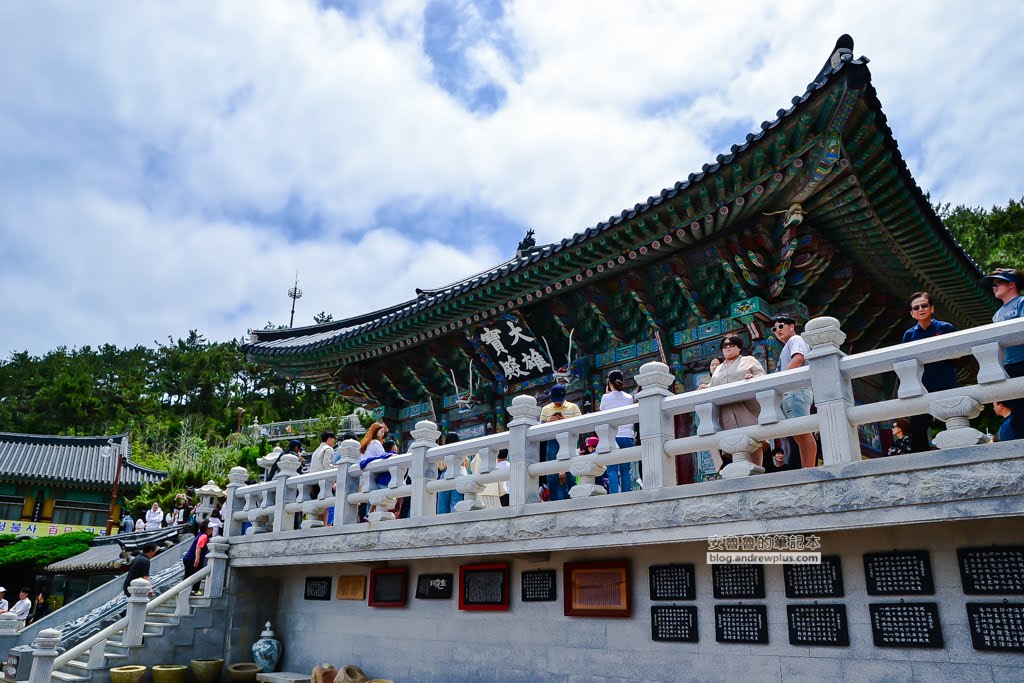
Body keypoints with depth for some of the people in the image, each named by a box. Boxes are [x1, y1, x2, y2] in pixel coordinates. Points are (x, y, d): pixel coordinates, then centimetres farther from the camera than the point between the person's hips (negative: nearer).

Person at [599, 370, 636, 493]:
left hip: (612, 437, -3)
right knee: (625, 470, 6)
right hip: (628, 437, 3)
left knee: (612, 470, -5)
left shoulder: (606, 398, -1)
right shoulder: (629, 397, 6)